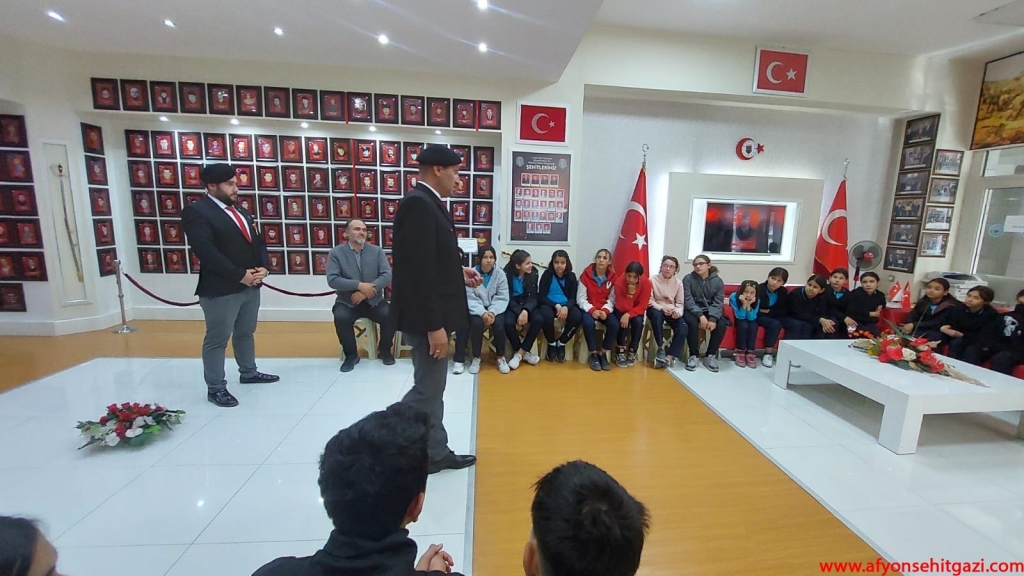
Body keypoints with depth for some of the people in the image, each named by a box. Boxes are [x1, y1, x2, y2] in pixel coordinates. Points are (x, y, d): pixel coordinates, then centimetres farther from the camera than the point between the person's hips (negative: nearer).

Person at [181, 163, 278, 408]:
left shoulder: (241, 212, 17)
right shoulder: (196, 211, -9)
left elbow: (258, 242, 15)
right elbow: (205, 251, -20)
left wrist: (262, 268, -3)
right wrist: (240, 275, -19)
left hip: (251, 285, 8)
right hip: (221, 289, -8)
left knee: (246, 332, 20)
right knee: (217, 339, 3)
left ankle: (249, 373, 35)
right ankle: (215, 388, 15)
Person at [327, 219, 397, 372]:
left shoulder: (377, 251, 4)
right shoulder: (336, 252, 1)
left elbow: (387, 276, -7)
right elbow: (332, 280, -10)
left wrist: (365, 292, -19)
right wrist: (359, 285, -22)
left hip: (373, 300, 1)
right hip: (347, 301, -1)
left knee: (390, 314, -25)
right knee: (341, 317, -31)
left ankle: (384, 350, 3)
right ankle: (351, 354, -5)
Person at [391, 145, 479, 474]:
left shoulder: (427, 203, 14)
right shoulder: (418, 204, -18)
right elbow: (417, 270, -24)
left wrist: (458, 273, 7)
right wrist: (434, 326, -23)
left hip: (434, 315, 11)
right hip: (426, 318, -11)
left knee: (432, 388, 18)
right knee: (427, 390, 3)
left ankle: (435, 454, 32)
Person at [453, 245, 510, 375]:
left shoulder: (500, 274, -3)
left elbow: (502, 298, -7)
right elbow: (469, 298, -14)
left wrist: (492, 312, -23)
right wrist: (483, 313, -27)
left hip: (494, 309, 1)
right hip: (476, 309, -1)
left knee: (498, 323, -27)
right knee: (477, 323, -30)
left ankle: (501, 357, -3)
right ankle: (476, 358, -8)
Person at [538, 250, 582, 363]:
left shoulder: (571, 276, 3)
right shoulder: (547, 274, -4)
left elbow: (573, 298, -1)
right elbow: (541, 296, -7)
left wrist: (566, 307, -25)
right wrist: (556, 306, -23)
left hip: (566, 306, 2)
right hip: (549, 305, -2)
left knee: (578, 316, -29)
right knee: (546, 315, -38)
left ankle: (561, 343, -4)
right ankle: (551, 343, -7)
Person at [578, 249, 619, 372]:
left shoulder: (612, 276, -2)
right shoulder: (586, 274, -9)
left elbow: (611, 299, -3)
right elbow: (581, 298, -9)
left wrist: (606, 310, -22)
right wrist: (591, 310, -23)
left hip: (604, 309, 2)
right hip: (588, 308, -2)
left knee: (614, 325, -25)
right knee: (588, 323, -33)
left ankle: (603, 353, -3)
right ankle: (593, 354, -12)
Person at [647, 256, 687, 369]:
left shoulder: (678, 283, 3)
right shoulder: (653, 280, -7)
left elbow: (680, 303, 3)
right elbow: (650, 301, -8)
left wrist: (677, 311, -20)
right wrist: (661, 308, -25)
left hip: (672, 311, 3)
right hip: (656, 309, -3)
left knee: (683, 327, -26)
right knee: (657, 315, -39)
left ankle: (670, 356, -21)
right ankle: (661, 348, -25)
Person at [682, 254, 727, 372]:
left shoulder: (718, 281, 0)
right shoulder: (688, 278, -7)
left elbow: (718, 303, -6)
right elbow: (688, 300, -14)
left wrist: (713, 318, -24)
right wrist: (700, 316, -27)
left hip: (710, 311, 3)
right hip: (692, 310, -2)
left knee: (721, 325, -26)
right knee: (692, 323, -34)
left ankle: (710, 355, -7)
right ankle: (693, 355, -14)